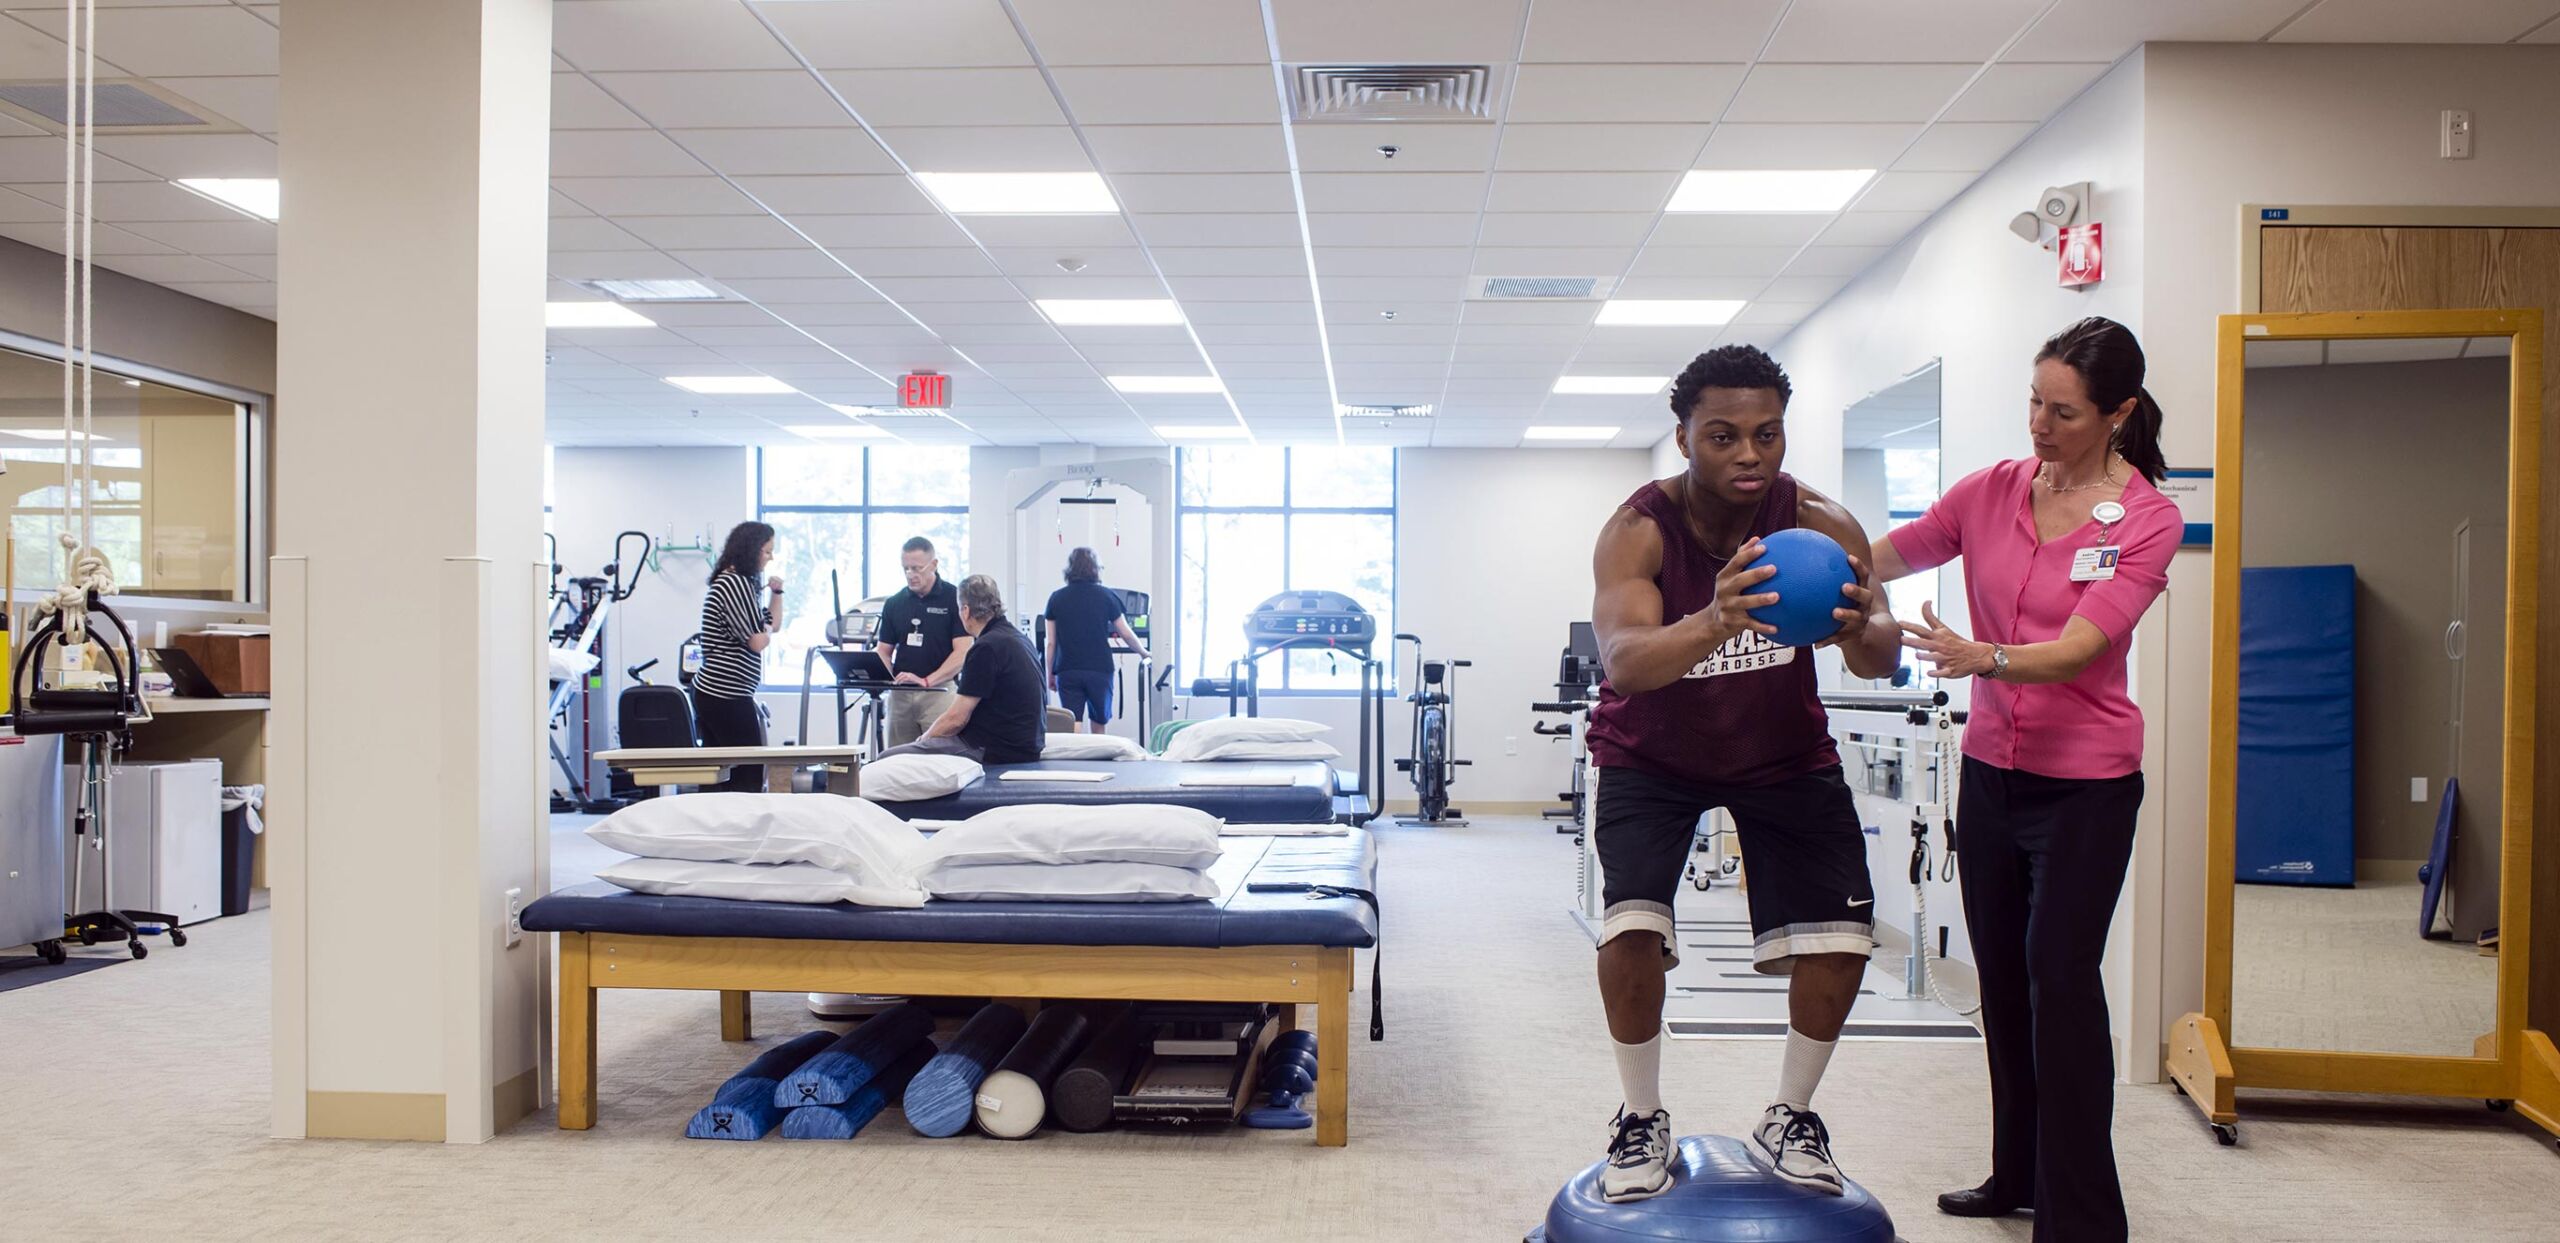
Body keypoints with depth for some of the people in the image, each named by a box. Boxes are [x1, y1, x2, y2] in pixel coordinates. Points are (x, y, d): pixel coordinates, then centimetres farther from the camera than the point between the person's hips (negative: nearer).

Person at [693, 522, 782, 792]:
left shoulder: (732, 582, 19)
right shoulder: (735, 583, -12)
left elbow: (773, 624, 26)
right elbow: (758, 642, -17)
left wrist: (777, 592, 12)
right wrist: (766, 630, 5)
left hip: (711, 692, 10)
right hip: (728, 696, -10)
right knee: (750, 773, -5)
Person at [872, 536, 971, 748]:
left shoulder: (954, 599, -4)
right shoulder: (894, 603, 11)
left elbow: (962, 652, -9)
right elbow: (884, 651, 13)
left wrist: (927, 680, -20)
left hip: (938, 693, -4)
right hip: (900, 694, 4)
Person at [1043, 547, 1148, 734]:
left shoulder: (1057, 598, 3)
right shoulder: (1106, 596, 0)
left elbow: (1051, 643, 4)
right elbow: (1126, 634, 3)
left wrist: (1050, 674, 13)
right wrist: (1143, 653, 21)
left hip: (1067, 671, 0)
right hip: (1100, 669, 0)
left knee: (1073, 726, -3)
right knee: (1099, 722, 17)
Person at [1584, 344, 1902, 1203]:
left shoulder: (1821, 526, -20)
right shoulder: (1639, 531, -26)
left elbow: (1883, 662, -28)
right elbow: (1622, 662, -42)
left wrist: (1861, 629, -53)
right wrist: (1714, 625, -62)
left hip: (1784, 752, 3)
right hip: (1651, 753, -2)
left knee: (1841, 931, -7)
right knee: (1631, 924, -21)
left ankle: (1790, 1117, 19)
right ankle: (1642, 1120, 5)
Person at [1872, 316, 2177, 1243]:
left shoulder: (2147, 521, -11)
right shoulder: (1991, 492, 1)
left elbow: (2076, 648, -23)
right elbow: (1879, 559, 6)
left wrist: (1985, 658, -42)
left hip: (2083, 782, -5)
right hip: (1992, 768, 5)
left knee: (2061, 979, -9)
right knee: (2003, 979, 13)